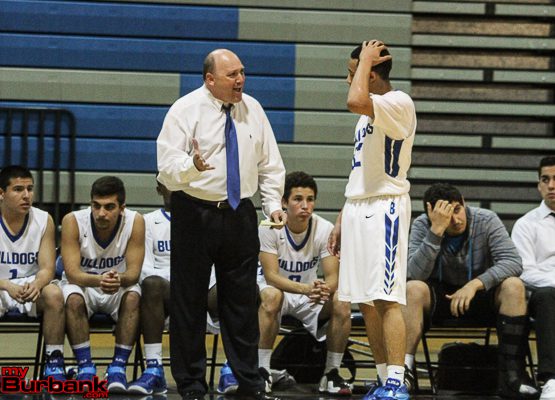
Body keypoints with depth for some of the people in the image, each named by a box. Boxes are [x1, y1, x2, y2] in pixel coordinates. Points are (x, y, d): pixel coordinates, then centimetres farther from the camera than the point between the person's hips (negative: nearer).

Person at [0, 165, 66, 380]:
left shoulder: (43, 220, -4)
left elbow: (47, 268, -8)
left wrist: (36, 285, -33)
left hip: (31, 285, 2)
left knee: (54, 294, -31)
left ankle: (54, 362, -19)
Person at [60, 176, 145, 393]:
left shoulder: (135, 222, -18)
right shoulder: (73, 221, -21)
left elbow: (133, 272, -20)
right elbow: (72, 272, -26)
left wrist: (119, 280, -45)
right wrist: (99, 280, -47)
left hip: (119, 288, 1)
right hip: (82, 284, -1)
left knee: (133, 297, -32)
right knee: (73, 299, -34)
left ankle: (119, 366, -27)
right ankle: (85, 366, -26)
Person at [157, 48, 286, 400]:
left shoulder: (252, 110, 7)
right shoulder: (186, 110, -8)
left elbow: (270, 164, 13)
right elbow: (168, 166, -15)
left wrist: (274, 204, 1)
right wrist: (192, 166, -36)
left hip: (240, 214, 4)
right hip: (195, 213, -4)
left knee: (243, 299, 8)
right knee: (189, 301, 0)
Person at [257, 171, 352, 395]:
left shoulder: (325, 229, -12)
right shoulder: (270, 228, -18)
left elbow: (333, 278, -14)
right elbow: (271, 276, -24)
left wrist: (324, 290, -41)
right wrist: (305, 289, -43)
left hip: (311, 294, 3)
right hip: (277, 289, -2)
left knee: (342, 305, -27)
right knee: (271, 296, -38)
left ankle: (331, 374, -12)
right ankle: (262, 371, -28)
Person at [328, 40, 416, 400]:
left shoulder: (399, 103, -10)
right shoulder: (370, 112, 20)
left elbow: (355, 101, -30)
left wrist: (366, 59, -14)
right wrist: (343, 219, 22)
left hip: (385, 208, -10)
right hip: (357, 209, 10)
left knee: (386, 299, -13)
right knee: (365, 302, 8)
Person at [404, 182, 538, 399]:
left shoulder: (486, 220, -14)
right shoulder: (422, 225, -14)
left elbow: (513, 262, -23)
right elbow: (416, 274, -27)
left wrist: (476, 283, -35)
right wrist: (437, 231, -35)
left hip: (482, 295, 0)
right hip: (440, 297, 0)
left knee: (513, 286, -29)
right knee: (413, 289, -31)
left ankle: (511, 376, -30)